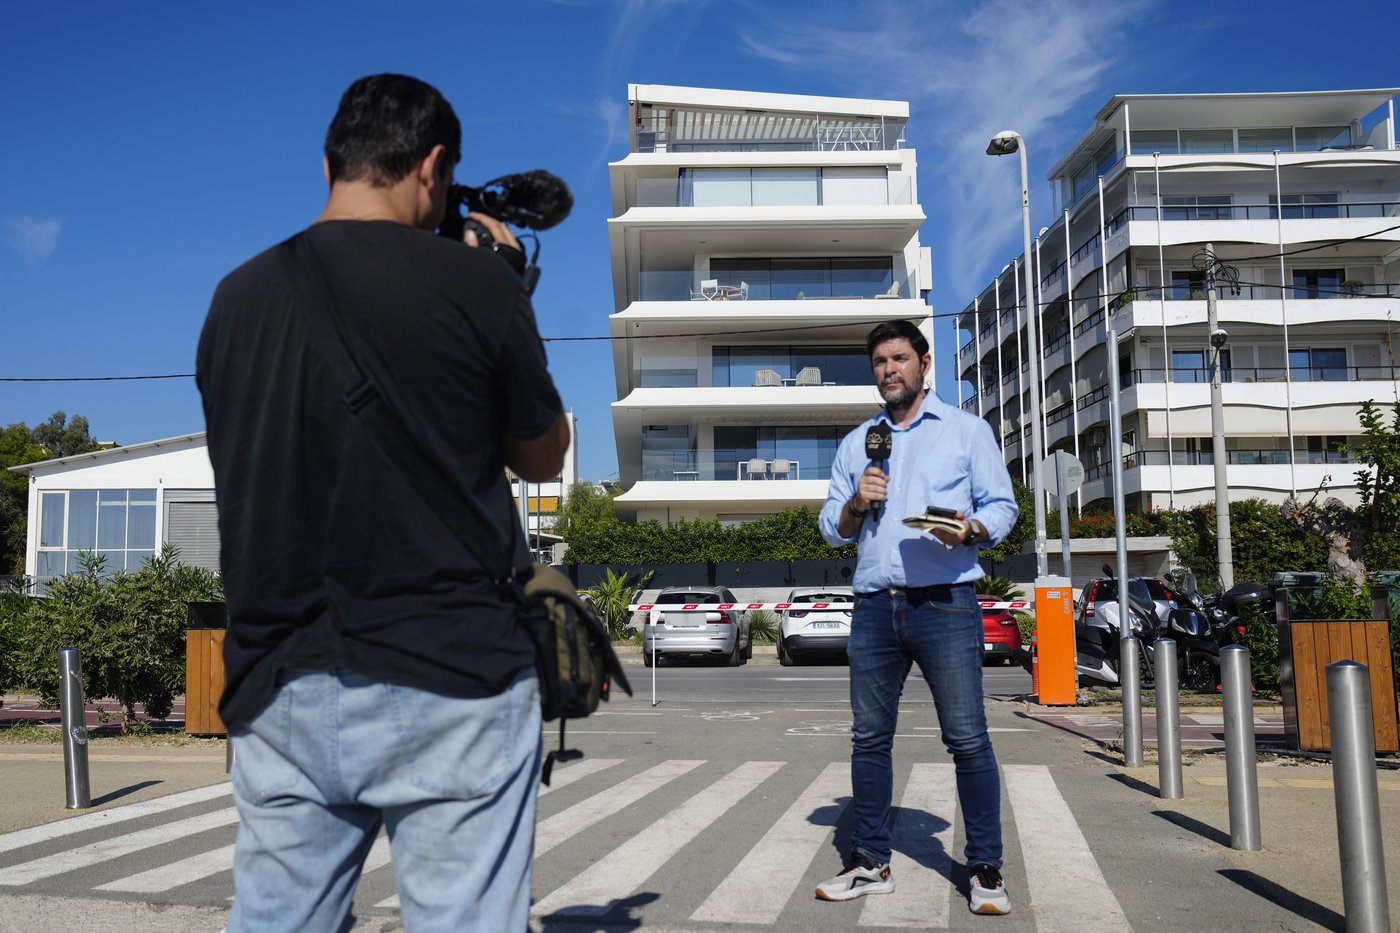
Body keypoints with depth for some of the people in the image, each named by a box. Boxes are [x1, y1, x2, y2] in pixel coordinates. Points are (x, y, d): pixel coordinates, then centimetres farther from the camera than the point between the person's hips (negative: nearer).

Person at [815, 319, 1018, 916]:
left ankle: (986, 871, 7)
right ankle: (870, 864, 17)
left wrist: (972, 529, -17)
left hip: (944, 604, -4)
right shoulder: (856, 442, 18)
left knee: (967, 738, -4)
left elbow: (1002, 506, 5)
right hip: (874, 608, 4)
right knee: (869, 737, 7)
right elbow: (832, 527, 17)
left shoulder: (966, 430, 9)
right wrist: (855, 503, -4)